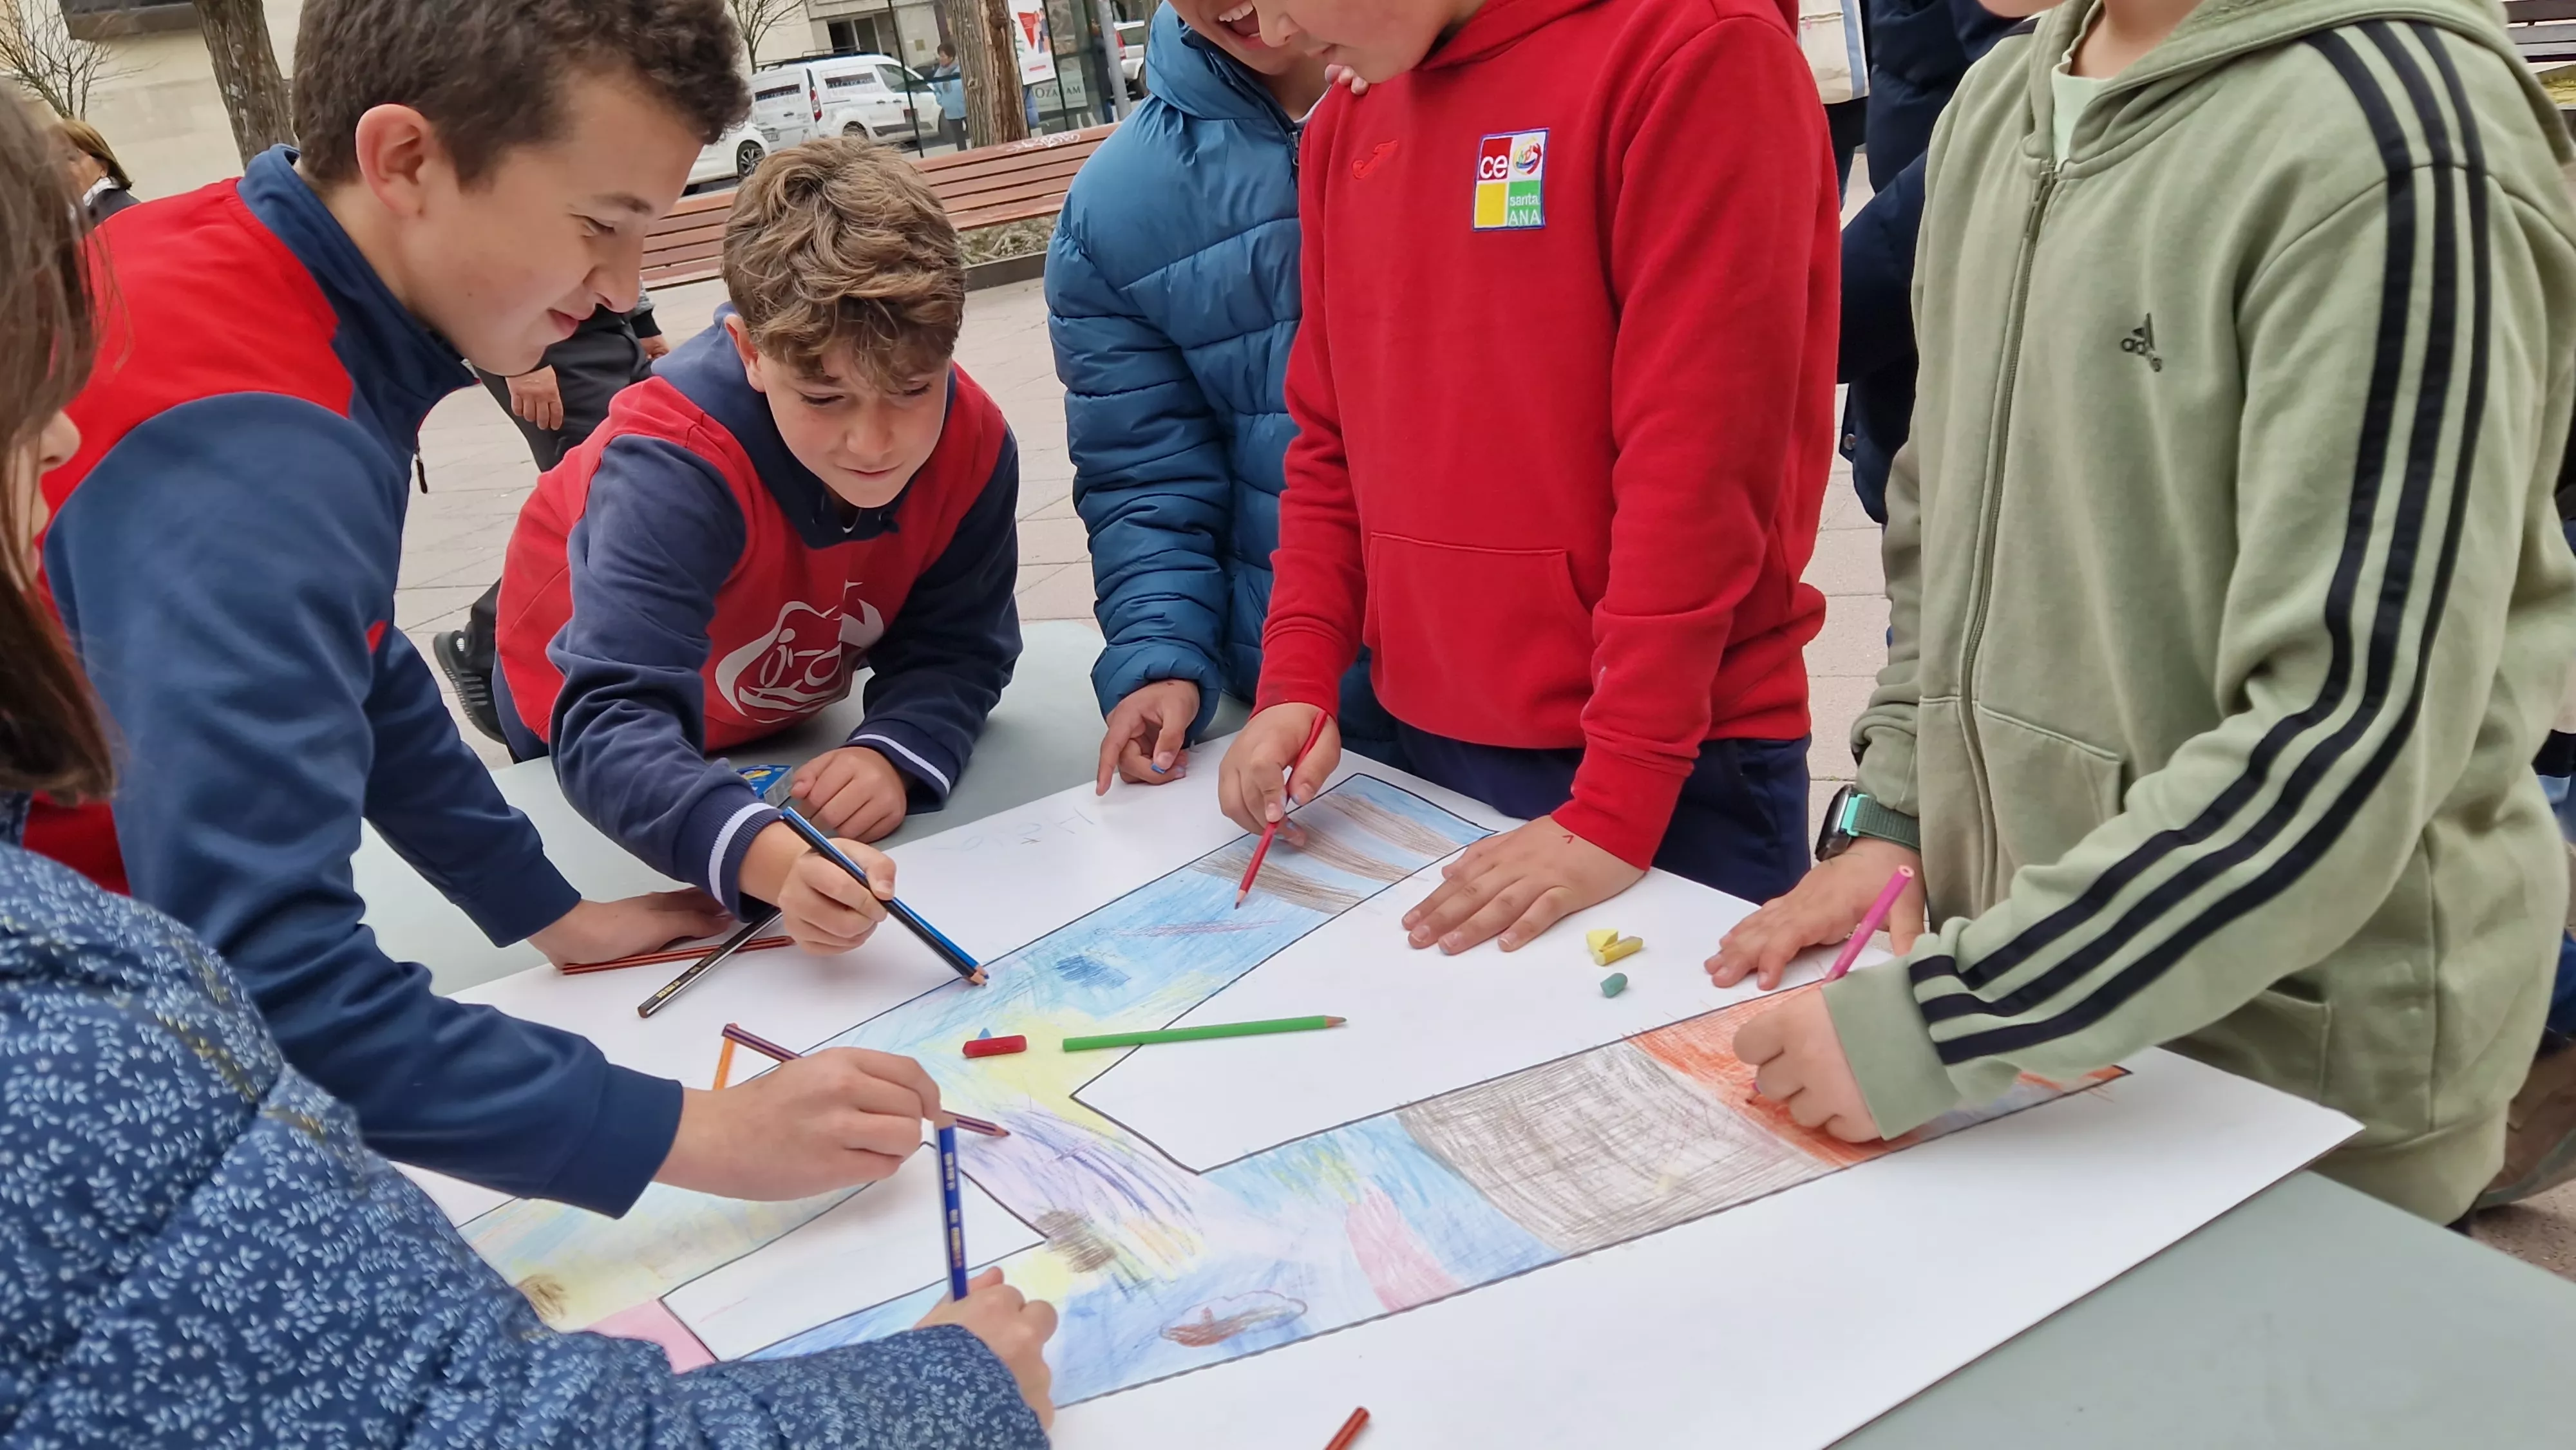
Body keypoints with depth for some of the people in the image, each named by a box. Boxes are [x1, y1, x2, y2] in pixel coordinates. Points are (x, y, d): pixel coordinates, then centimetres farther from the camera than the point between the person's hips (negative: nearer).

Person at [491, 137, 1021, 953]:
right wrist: (771, 860, -75)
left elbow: (954, 650, -22)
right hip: (579, 716, -3)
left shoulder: (974, 441, -31)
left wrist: (892, 756, -46)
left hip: (778, 714, 3)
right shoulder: (675, 465, -46)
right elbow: (611, 719, -56)